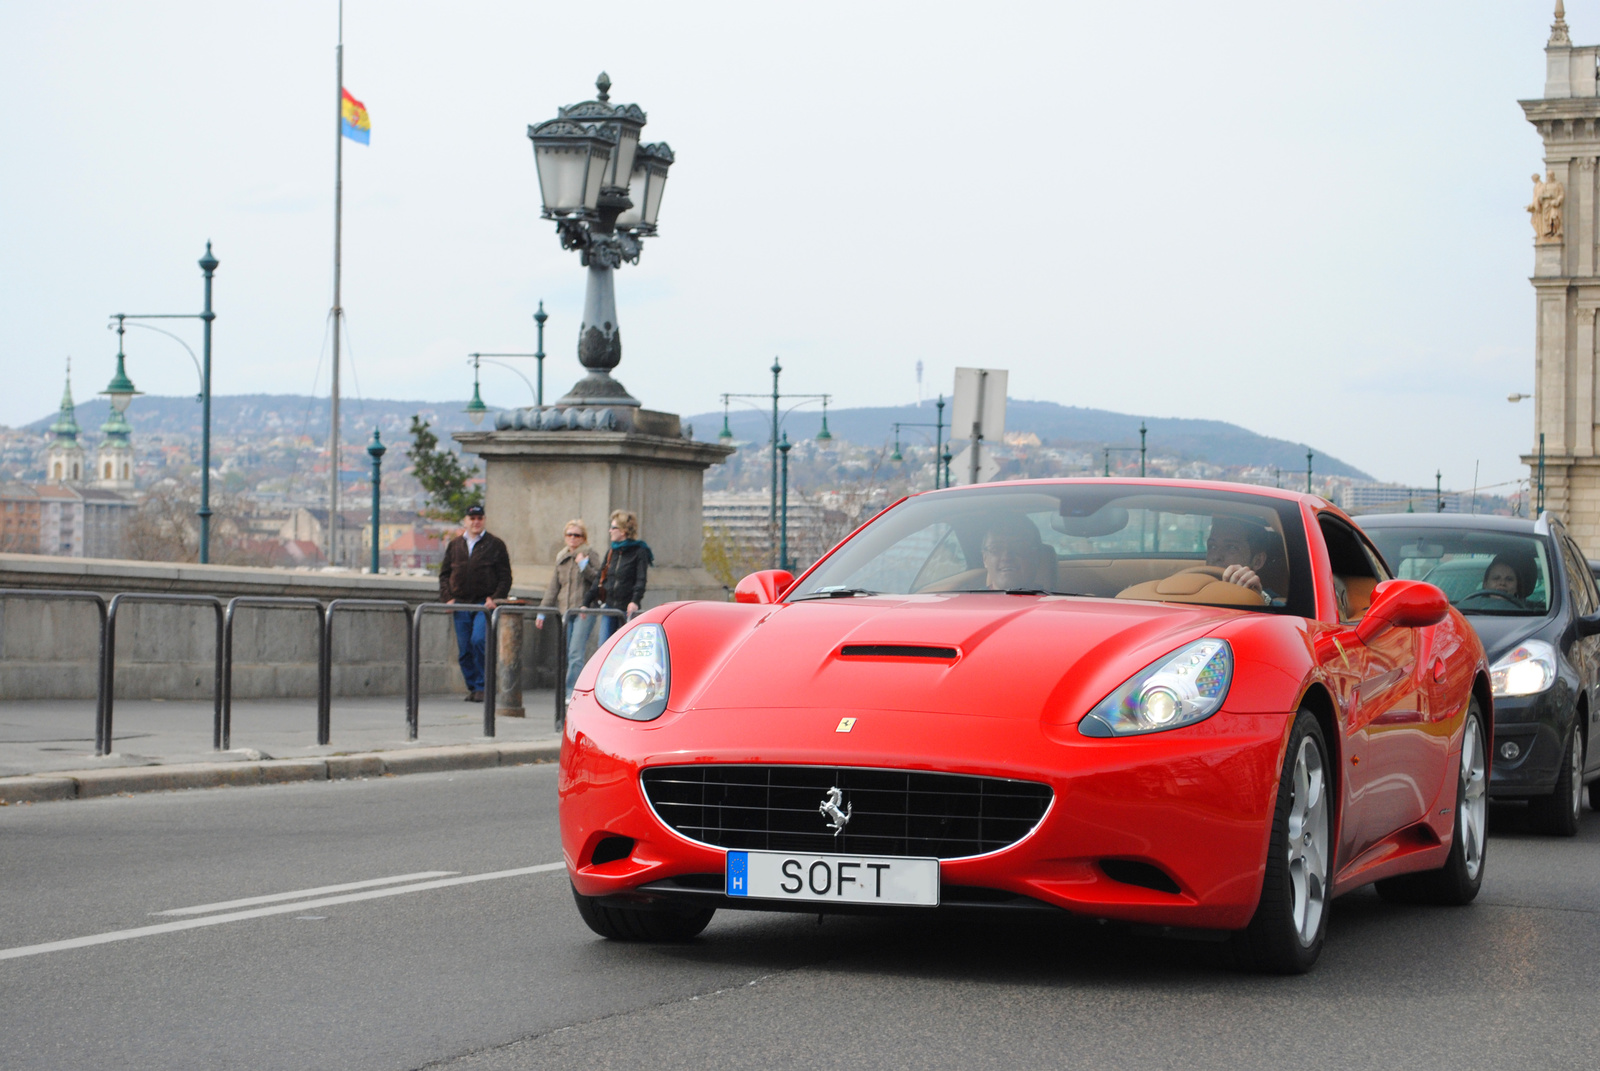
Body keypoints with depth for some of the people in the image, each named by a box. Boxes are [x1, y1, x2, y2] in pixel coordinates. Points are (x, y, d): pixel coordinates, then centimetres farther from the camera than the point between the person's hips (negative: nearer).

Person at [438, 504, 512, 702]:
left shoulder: (495, 545, 5)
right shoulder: (454, 545, 13)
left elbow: (505, 576, 4)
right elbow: (444, 573, 15)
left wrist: (495, 598, -9)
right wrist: (447, 597, 0)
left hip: (484, 604, -4)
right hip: (460, 604, 4)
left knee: (479, 641, -20)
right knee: (464, 648, 3)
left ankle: (481, 686, -10)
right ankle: (472, 687, 13)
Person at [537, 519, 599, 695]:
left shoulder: (588, 555, 0)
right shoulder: (561, 558, 17)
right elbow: (553, 588, 22)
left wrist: (584, 566, -18)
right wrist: (542, 612, 20)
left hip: (584, 611, -6)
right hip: (565, 611, 6)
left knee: (575, 653, -14)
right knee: (566, 655, 4)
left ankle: (571, 692, -15)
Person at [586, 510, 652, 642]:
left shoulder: (639, 552, -4)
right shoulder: (611, 552, 15)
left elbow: (641, 580, -14)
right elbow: (599, 579, 17)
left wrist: (635, 601, -30)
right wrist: (586, 602, 12)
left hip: (627, 608, -6)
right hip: (609, 606, 6)